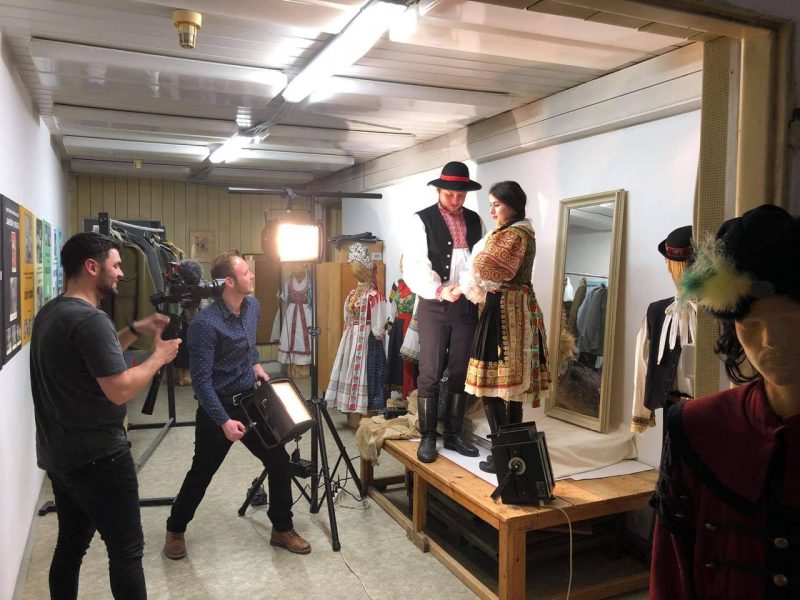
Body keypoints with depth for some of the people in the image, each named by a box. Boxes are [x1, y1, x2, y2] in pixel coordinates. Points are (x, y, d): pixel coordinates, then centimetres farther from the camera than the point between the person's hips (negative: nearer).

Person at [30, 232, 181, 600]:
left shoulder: (50, 313, 9)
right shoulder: (90, 319, -22)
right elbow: (120, 390, -26)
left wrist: (136, 330, 12)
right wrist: (159, 356, -12)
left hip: (59, 455, 10)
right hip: (98, 458, -10)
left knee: (71, 544, 19)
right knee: (126, 551, 0)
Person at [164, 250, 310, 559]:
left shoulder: (253, 306, -2)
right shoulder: (205, 324, -25)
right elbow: (201, 380, -23)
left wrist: (256, 365, 4)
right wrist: (224, 421, -27)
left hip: (250, 400, 6)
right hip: (217, 406, -6)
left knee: (279, 461, 6)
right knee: (201, 474, 10)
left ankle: (282, 529, 23)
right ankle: (175, 530, 35)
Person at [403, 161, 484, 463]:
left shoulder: (475, 221, 10)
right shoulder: (422, 220, -4)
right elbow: (414, 266, -13)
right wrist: (440, 291, -27)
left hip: (467, 305, 4)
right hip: (434, 305, -4)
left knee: (461, 372, 10)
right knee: (430, 373, -2)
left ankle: (453, 434, 22)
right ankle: (427, 437, 12)